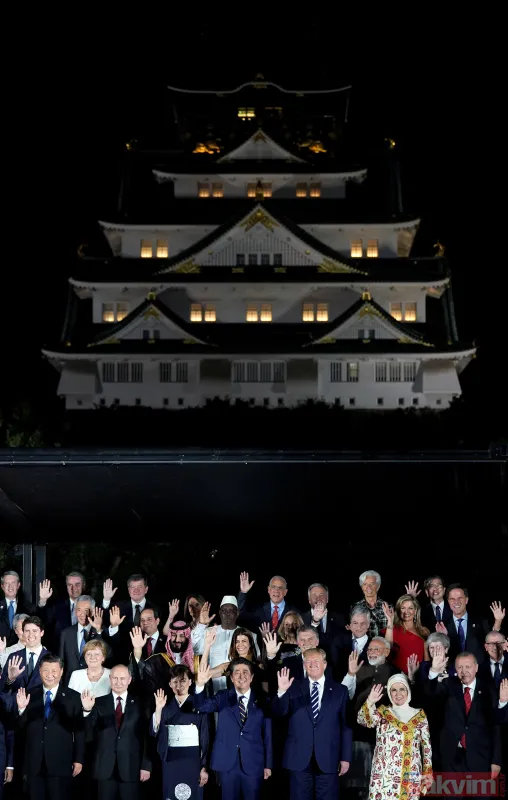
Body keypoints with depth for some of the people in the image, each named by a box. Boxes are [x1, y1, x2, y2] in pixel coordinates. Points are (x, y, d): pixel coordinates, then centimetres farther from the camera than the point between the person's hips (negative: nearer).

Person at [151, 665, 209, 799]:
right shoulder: (166, 706, 8)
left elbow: (205, 737, -1)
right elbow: (154, 732, -3)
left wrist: (204, 767, -5)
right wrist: (158, 709, -15)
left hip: (192, 759, -2)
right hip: (171, 760, 2)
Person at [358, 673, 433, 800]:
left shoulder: (419, 715, 10)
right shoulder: (382, 712, 7)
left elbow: (427, 745, 10)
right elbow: (364, 721, -12)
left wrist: (428, 772, 4)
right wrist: (370, 702, -27)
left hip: (411, 776, 1)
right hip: (385, 775, -1)